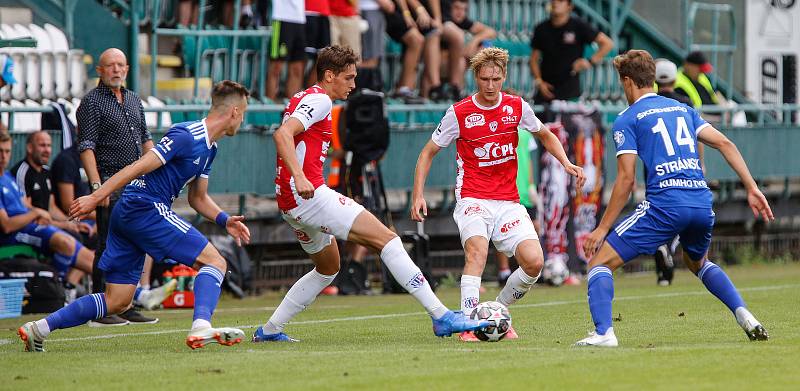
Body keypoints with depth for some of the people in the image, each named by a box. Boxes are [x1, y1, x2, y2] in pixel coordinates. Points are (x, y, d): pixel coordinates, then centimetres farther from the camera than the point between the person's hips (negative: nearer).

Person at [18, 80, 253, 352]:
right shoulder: (186, 136, -13)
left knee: (117, 302, 7)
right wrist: (96, 198, -19)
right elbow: (139, 167, -16)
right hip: (147, 209, -10)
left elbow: (198, 198, 26)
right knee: (215, 262, -11)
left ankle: (39, 328, 4)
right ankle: (201, 329, -30)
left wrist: (225, 221, 9)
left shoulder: (208, 148, 18)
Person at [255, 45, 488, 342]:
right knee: (386, 239, -15)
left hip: (291, 203, 11)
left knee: (328, 268, 28)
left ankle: (269, 330, 25)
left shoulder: (303, 99, 22)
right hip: (310, 195, -11)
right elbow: (282, 135, -23)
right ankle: (442, 317, -22)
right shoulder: (319, 100, -9)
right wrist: (299, 178, -34)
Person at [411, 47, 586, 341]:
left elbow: (545, 135, 22)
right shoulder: (458, 113, -5)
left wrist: (566, 163, 6)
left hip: (508, 201, 3)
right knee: (477, 248, -32)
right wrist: (418, 195, -3)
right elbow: (428, 152, 6)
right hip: (473, 200, -3)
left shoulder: (517, 107, 2)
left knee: (533, 262, -15)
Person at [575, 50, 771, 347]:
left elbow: (626, 179, -4)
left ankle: (604, 332, -19)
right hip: (702, 204, 6)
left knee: (600, 261, 2)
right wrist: (752, 189, 12)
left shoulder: (627, 119, 4)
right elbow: (725, 144, 13)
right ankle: (745, 317, 18)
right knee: (697, 262, 35)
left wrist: (602, 228, -1)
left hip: (664, 205, -6)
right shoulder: (682, 109, 22)